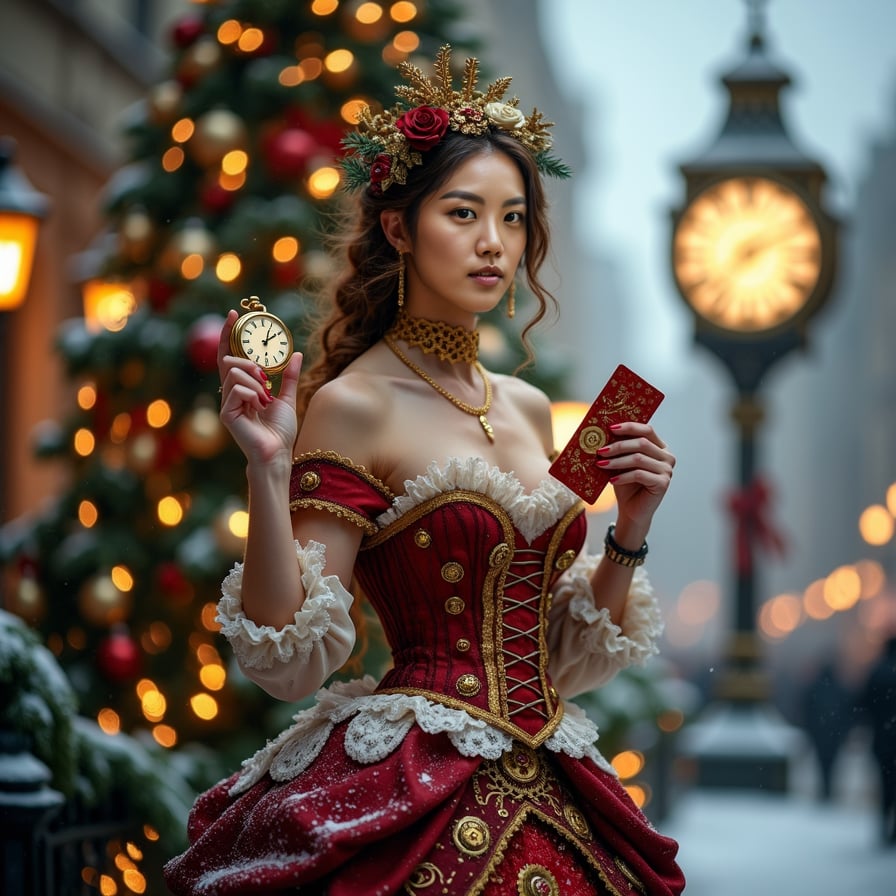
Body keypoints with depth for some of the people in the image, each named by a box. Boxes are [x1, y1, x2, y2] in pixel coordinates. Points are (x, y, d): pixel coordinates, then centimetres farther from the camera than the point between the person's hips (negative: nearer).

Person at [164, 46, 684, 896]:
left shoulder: (528, 409, 11)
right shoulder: (354, 405, -8)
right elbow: (291, 657, -13)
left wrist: (630, 529, 3)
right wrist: (268, 473, -21)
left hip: (547, 807, 6)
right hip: (407, 810, -6)